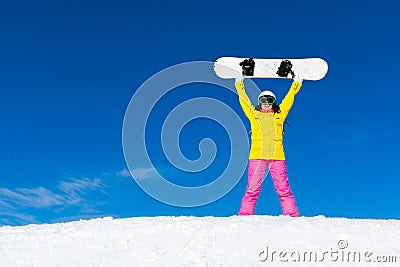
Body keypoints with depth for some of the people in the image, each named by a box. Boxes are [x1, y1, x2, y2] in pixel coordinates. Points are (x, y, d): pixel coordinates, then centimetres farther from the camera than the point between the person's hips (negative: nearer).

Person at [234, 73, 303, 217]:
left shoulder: (279, 115, 16)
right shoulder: (254, 114, 14)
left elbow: (289, 98, 23)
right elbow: (243, 99, 19)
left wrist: (296, 82, 28)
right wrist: (239, 82, 23)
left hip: (277, 156, 1)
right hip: (257, 156, 0)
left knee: (283, 189, -1)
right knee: (252, 189, -2)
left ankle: (292, 215, 3)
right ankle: (244, 215, 2)